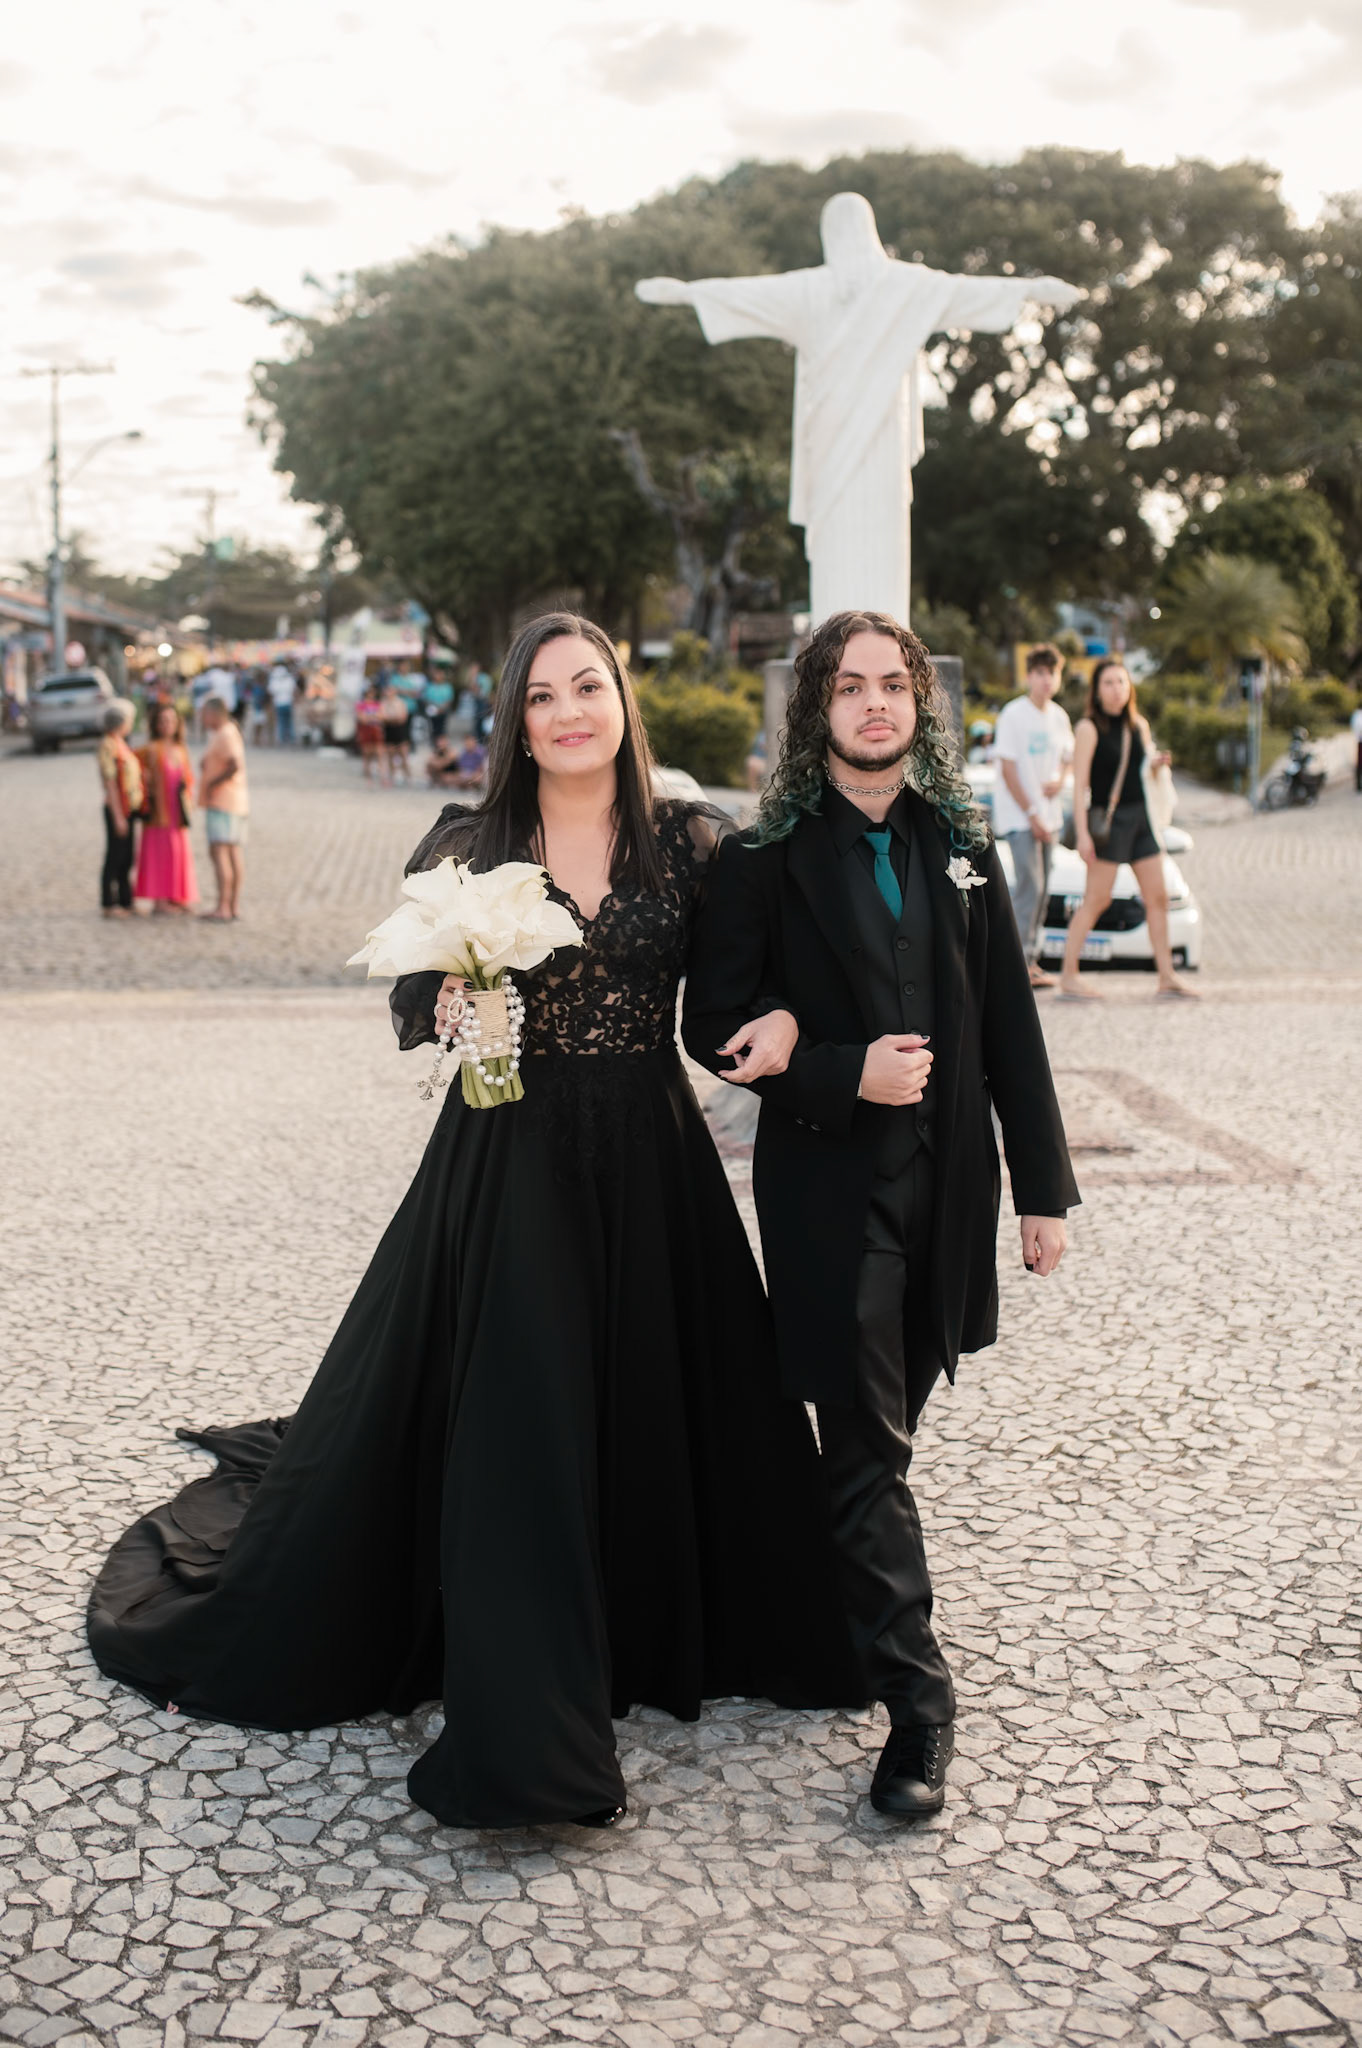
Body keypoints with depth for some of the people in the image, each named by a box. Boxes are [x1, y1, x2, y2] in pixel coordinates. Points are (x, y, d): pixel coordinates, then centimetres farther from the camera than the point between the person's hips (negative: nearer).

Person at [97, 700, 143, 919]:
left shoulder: (121, 744, 14)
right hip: (117, 808, -9)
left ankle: (125, 902, 18)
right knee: (115, 856, -2)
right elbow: (110, 782, -17)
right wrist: (118, 816, -19)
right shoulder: (107, 745, -14)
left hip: (129, 809, 9)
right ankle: (109, 904, 4)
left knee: (126, 859, 12)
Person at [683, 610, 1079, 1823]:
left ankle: (841, 1615, 35)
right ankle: (917, 1701, 2)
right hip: (829, 1186, -4)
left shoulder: (960, 846, 7)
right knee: (870, 1443, -3)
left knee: (886, 1422, 14)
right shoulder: (769, 856, -4)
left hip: (947, 1177, 4)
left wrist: (1043, 1181, 4)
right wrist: (845, 1075, -18)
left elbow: (1010, 1025, 7)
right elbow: (716, 1028, -5)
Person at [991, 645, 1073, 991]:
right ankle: (1021, 960, -10)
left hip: (1048, 815, 7)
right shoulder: (1013, 715, -10)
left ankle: (1030, 958, 16)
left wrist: (1058, 780, -3)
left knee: (1041, 889, 9)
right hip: (1018, 815, -7)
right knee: (1030, 885, -13)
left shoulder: (1059, 716, 10)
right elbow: (1008, 768, -12)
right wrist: (1031, 814, -14)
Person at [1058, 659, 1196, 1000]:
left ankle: (1166, 976, 11)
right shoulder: (1089, 728, -8)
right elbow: (1080, 784, -12)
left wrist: (1158, 763, 0)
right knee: (1096, 900, -7)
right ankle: (1068, 976, -2)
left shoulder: (1139, 726, 12)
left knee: (1158, 897, 6)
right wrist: (1082, 833, -18)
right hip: (1107, 819, -7)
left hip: (1140, 816, 7)